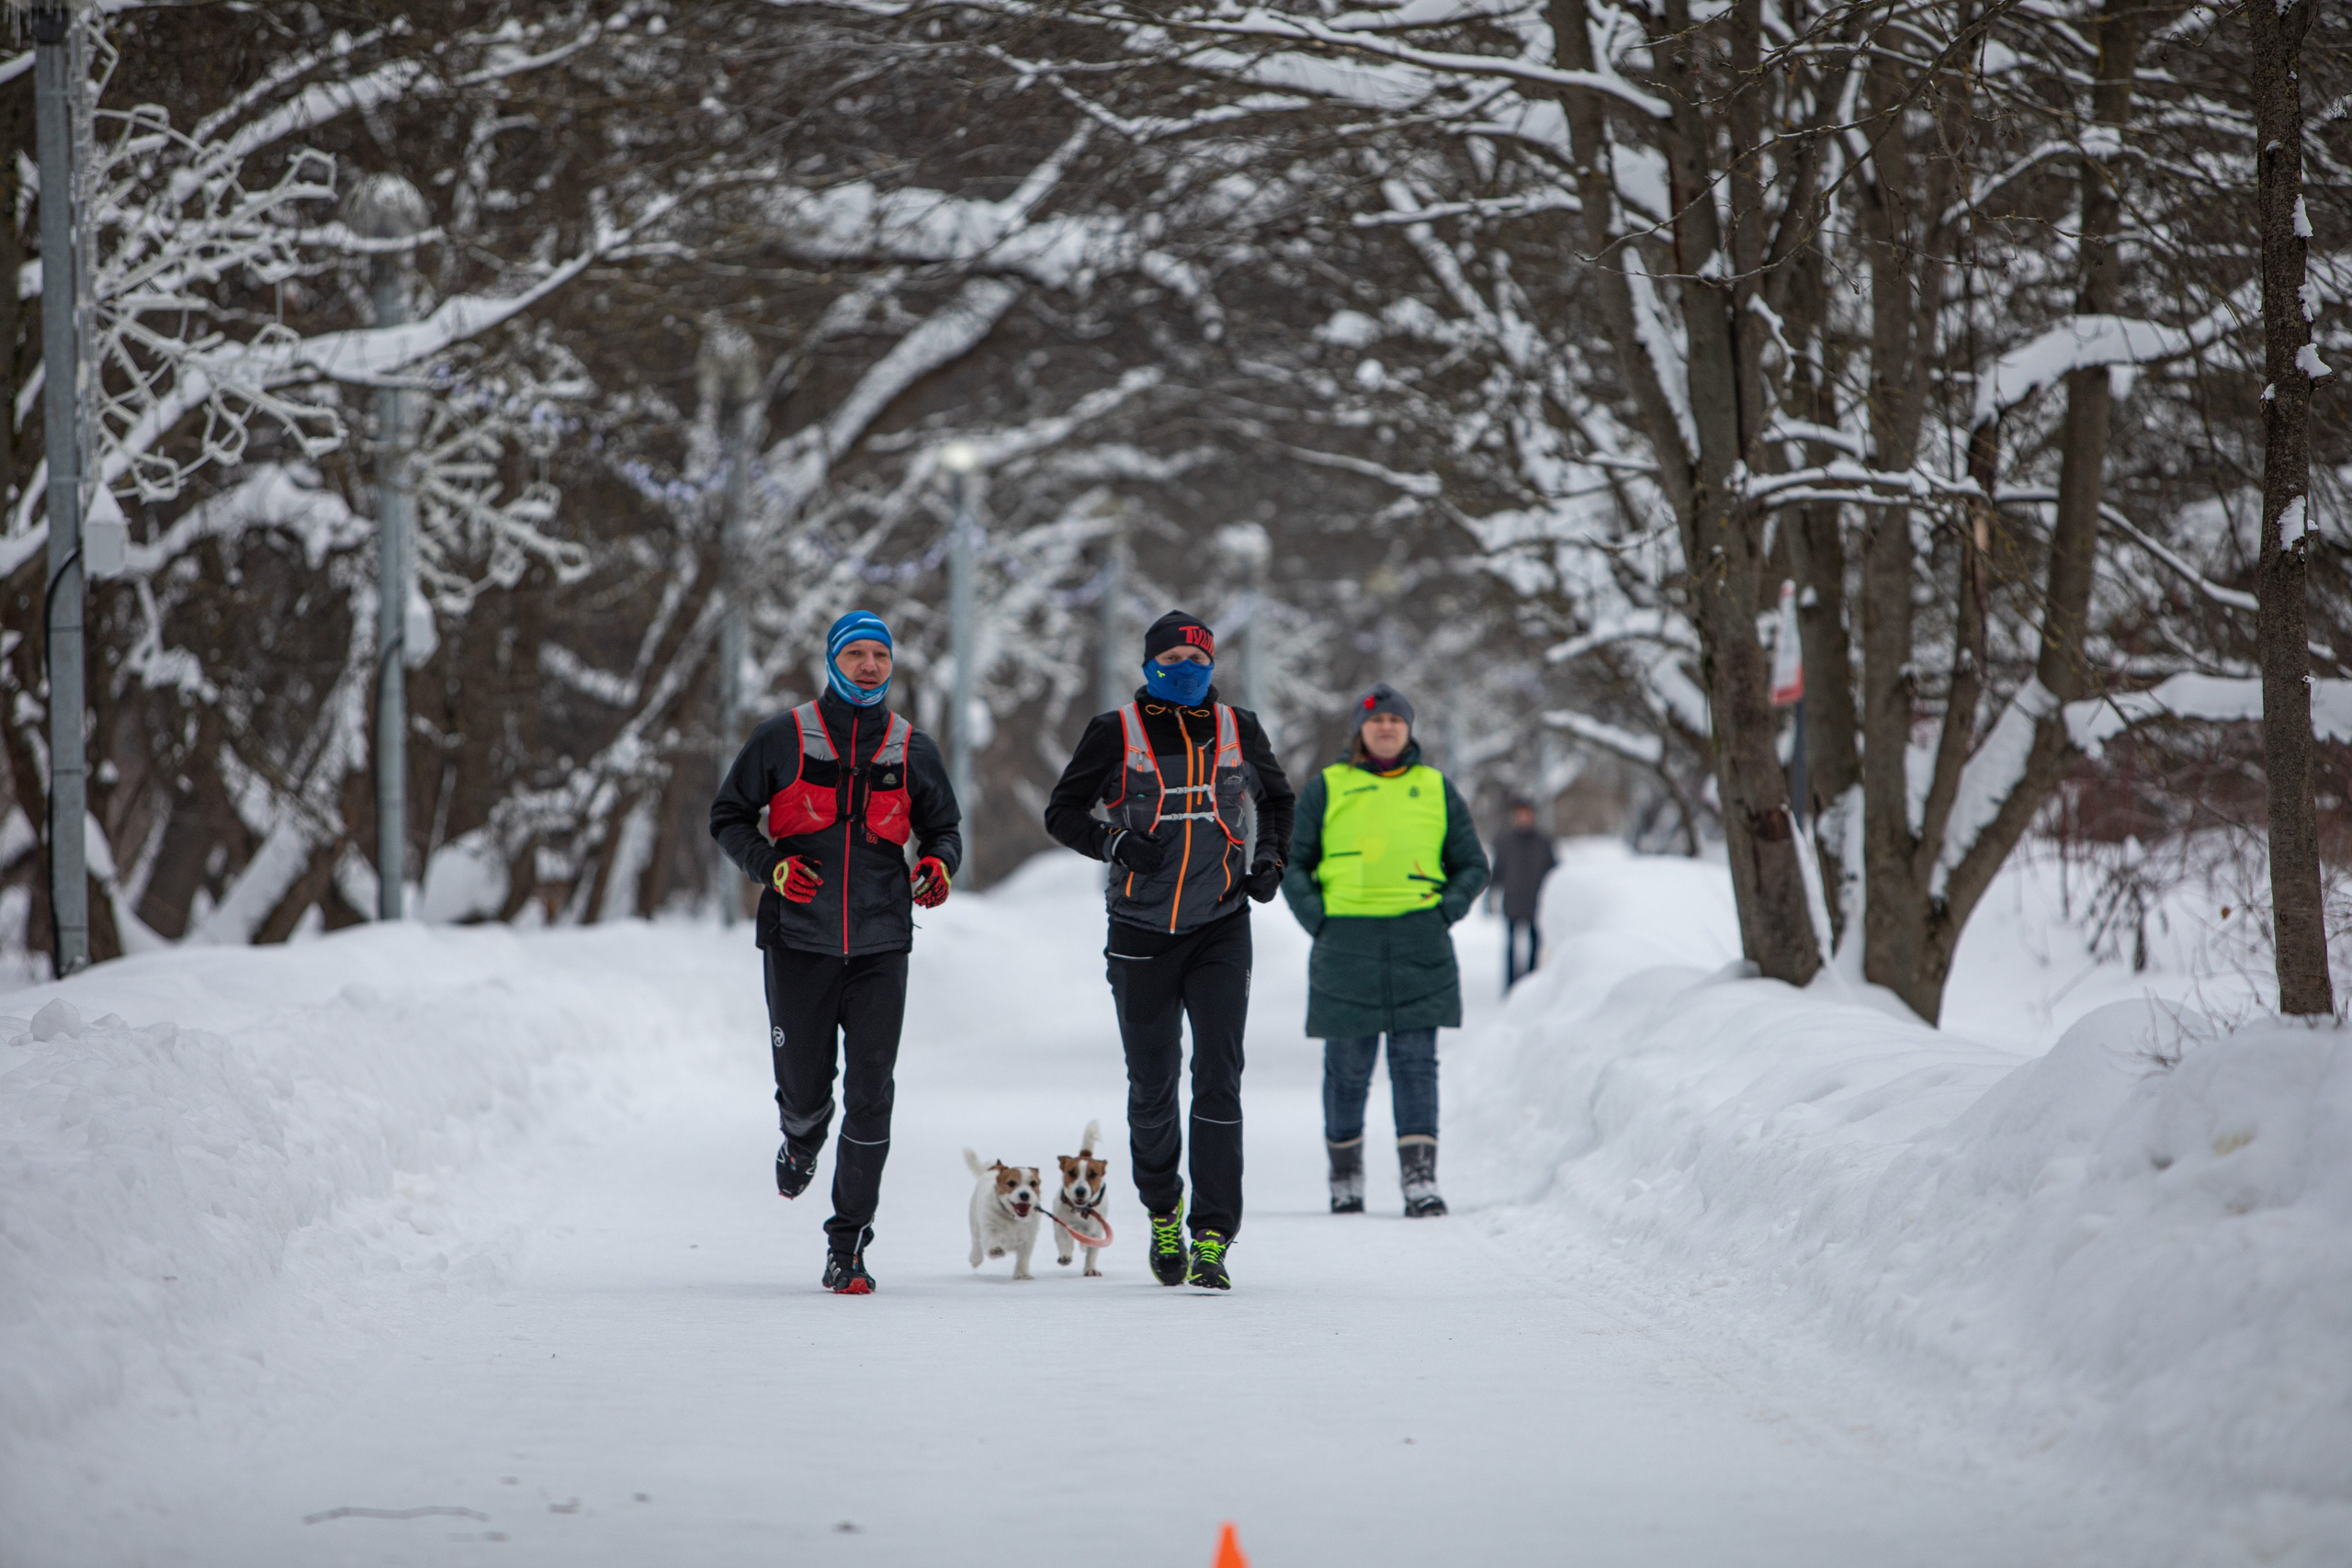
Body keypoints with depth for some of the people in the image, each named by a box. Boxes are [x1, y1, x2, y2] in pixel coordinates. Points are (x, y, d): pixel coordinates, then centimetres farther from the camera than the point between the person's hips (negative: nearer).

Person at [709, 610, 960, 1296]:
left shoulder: (912, 749, 7)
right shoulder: (782, 739, 0)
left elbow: (942, 826, 18)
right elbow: (729, 816, 6)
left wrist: (939, 862, -5)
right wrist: (771, 865, -11)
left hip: (881, 945, 1)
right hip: (800, 941, -1)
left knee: (870, 1095, -6)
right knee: (804, 1087, 5)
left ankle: (849, 1242, 1)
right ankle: (802, 1141, 44)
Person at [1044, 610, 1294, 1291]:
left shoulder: (1237, 730, 6)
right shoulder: (1116, 732, -1)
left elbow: (1276, 798, 22)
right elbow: (1063, 811, 4)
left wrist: (1269, 859, 6)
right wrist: (1116, 843, -14)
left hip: (1221, 928, 1)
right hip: (1142, 933, -1)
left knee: (1219, 1078, -10)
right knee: (1151, 1085, 7)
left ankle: (1212, 1238, -10)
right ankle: (1163, 1213, 30)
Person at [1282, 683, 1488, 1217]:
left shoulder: (1436, 790, 11)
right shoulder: (1327, 788, 8)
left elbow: (1472, 866, 16)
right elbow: (1292, 861, 10)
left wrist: (1445, 914, 1)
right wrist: (1317, 920, -3)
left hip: (1419, 948, 1)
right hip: (1347, 946, -1)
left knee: (1416, 1062, -5)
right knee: (1348, 1066, 1)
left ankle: (1421, 1179, -9)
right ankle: (1345, 1174, 15)